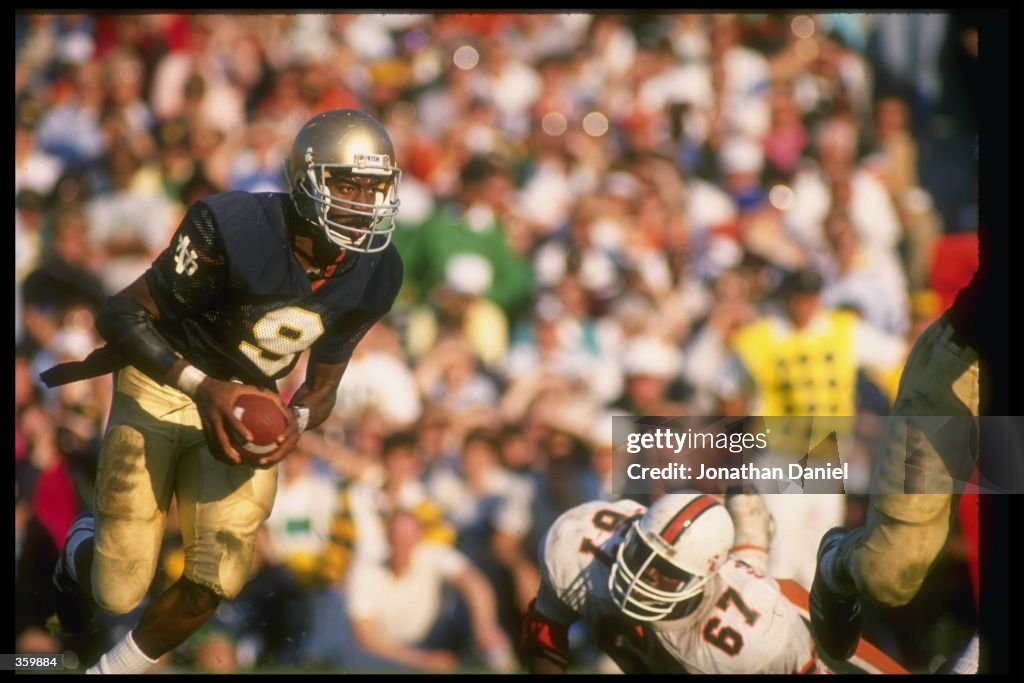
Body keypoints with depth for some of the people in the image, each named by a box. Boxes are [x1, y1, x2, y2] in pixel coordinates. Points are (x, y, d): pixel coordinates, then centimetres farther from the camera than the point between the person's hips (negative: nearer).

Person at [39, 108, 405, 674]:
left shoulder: (373, 276, -9)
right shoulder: (235, 229, -28)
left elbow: (323, 385, 4)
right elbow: (121, 315, -20)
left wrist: (297, 419, -19)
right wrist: (201, 386, -31)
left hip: (250, 401, 5)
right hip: (163, 388, -5)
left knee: (215, 583, -7)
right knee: (119, 593, -4)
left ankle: (118, 667, 20)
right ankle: (81, 553, 35)